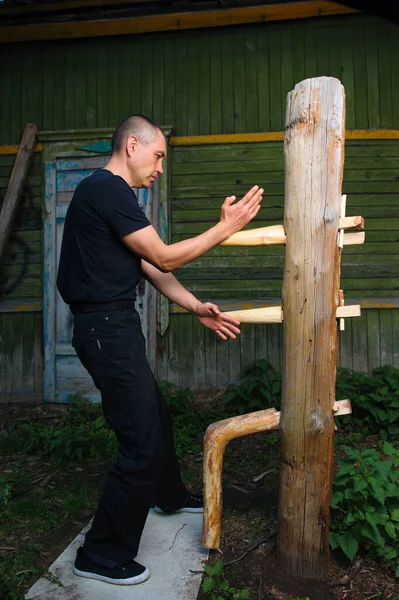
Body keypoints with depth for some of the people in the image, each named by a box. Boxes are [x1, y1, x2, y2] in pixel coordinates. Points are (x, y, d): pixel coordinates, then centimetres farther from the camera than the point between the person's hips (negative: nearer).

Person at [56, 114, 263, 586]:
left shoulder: (109, 193, 18)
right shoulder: (108, 189, -15)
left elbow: (149, 268, 15)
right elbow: (163, 258, -14)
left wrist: (197, 308, 11)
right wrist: (225, 228, -6)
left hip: (114, 326, 11)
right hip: (107, 329, -11)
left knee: (156, 417, 22)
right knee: (141, 441, -4)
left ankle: (170, 496, 45)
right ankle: (102, 555, 13)